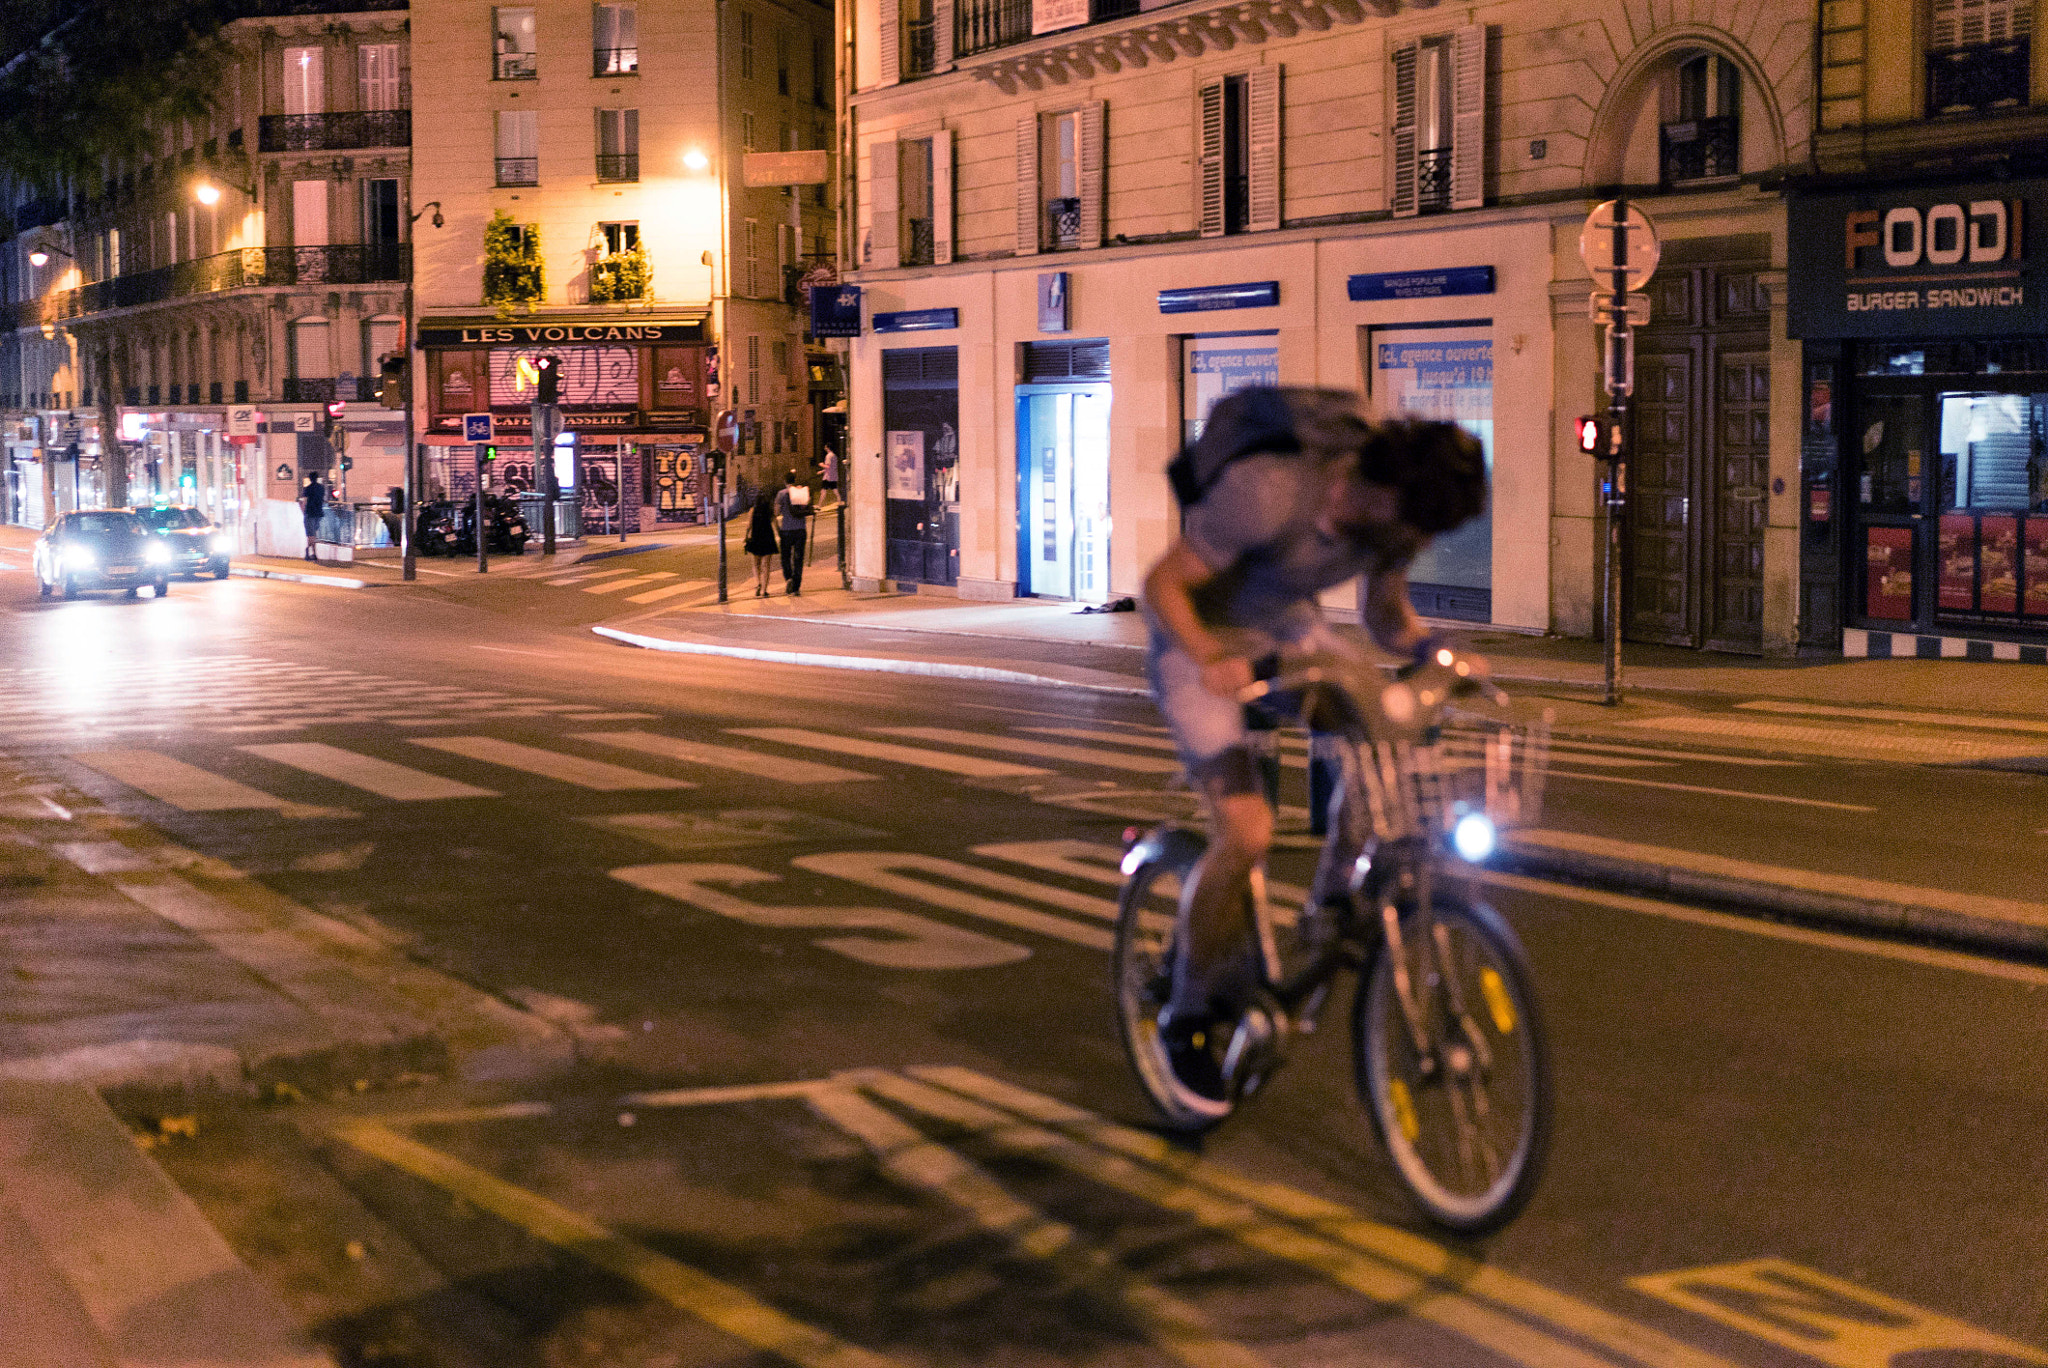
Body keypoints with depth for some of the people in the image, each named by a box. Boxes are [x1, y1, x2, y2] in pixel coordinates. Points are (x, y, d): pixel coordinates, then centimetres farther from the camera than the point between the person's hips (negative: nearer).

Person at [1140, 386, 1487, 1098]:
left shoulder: (1397, 508, -15)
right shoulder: (1271, 491, -35)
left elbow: (1385, 614, 2)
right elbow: (1162, 582, -25)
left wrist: (1435, 651, -19)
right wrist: (1210, 657, -42)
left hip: (1286, 625, 6)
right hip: (1202, 638, -6)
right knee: (1246, 834, -17)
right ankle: (1191, 1012, 4)